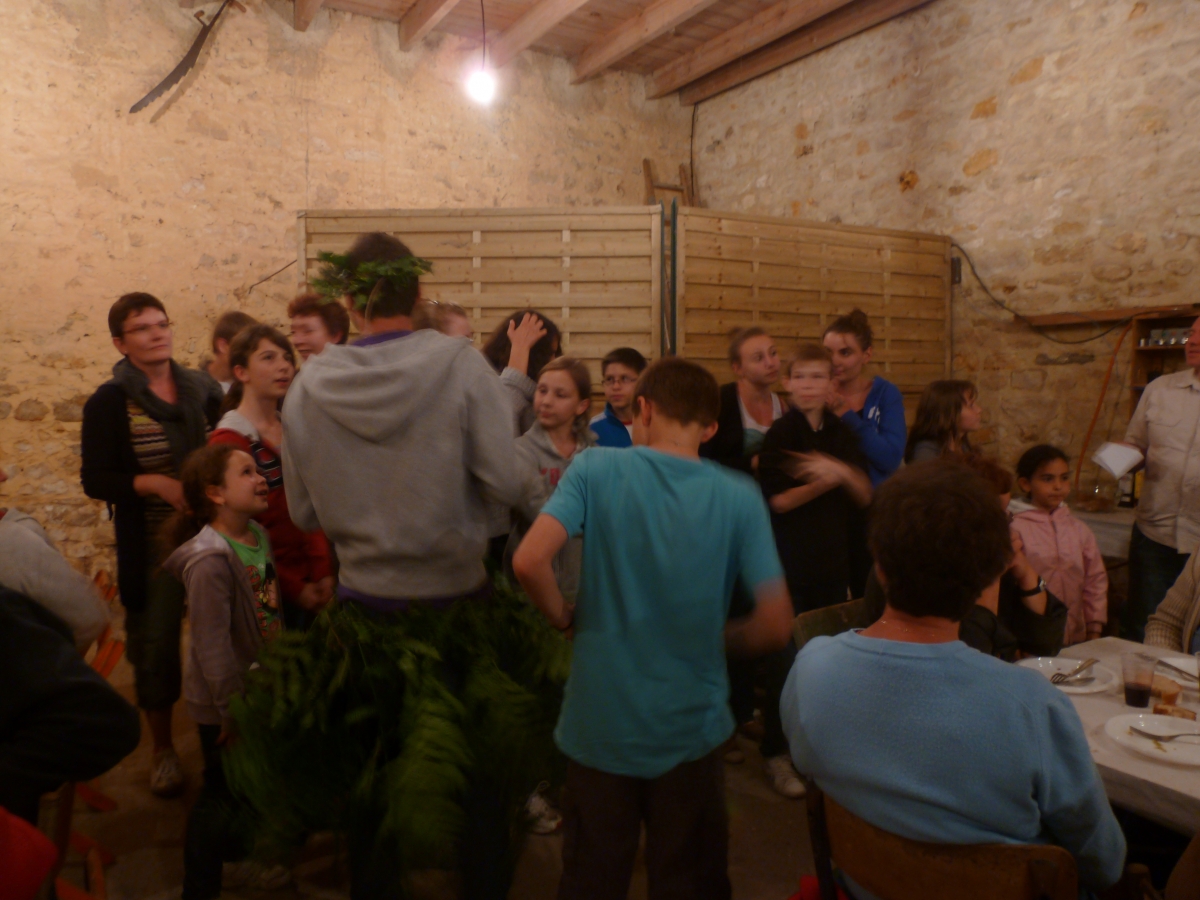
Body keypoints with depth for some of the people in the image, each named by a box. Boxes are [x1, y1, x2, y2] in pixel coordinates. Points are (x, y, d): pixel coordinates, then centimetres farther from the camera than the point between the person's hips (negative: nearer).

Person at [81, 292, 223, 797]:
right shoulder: (110, 402, -8)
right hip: (151, 549, -3)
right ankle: (163, 750, 30)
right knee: (156, 647, 9)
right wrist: (158, 483, -24)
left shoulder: (203, 391, 2)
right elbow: (95, 480, -10)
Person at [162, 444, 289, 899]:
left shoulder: (259, 536, -2)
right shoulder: (210, 560, -28)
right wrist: (230, 709, -20)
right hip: (223, 704, -8)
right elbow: (212, 644, -27)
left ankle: (235, 856, 47)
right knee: (222, 794, 9)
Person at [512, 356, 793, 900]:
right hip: (691, 732, 1)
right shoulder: (740, 499, -9)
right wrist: (716, 638, 8)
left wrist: (568, 619, -4)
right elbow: (775, 627, -11)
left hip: (599, 728, 0)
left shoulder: (598, 468, -11)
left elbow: (530, 561, -23)